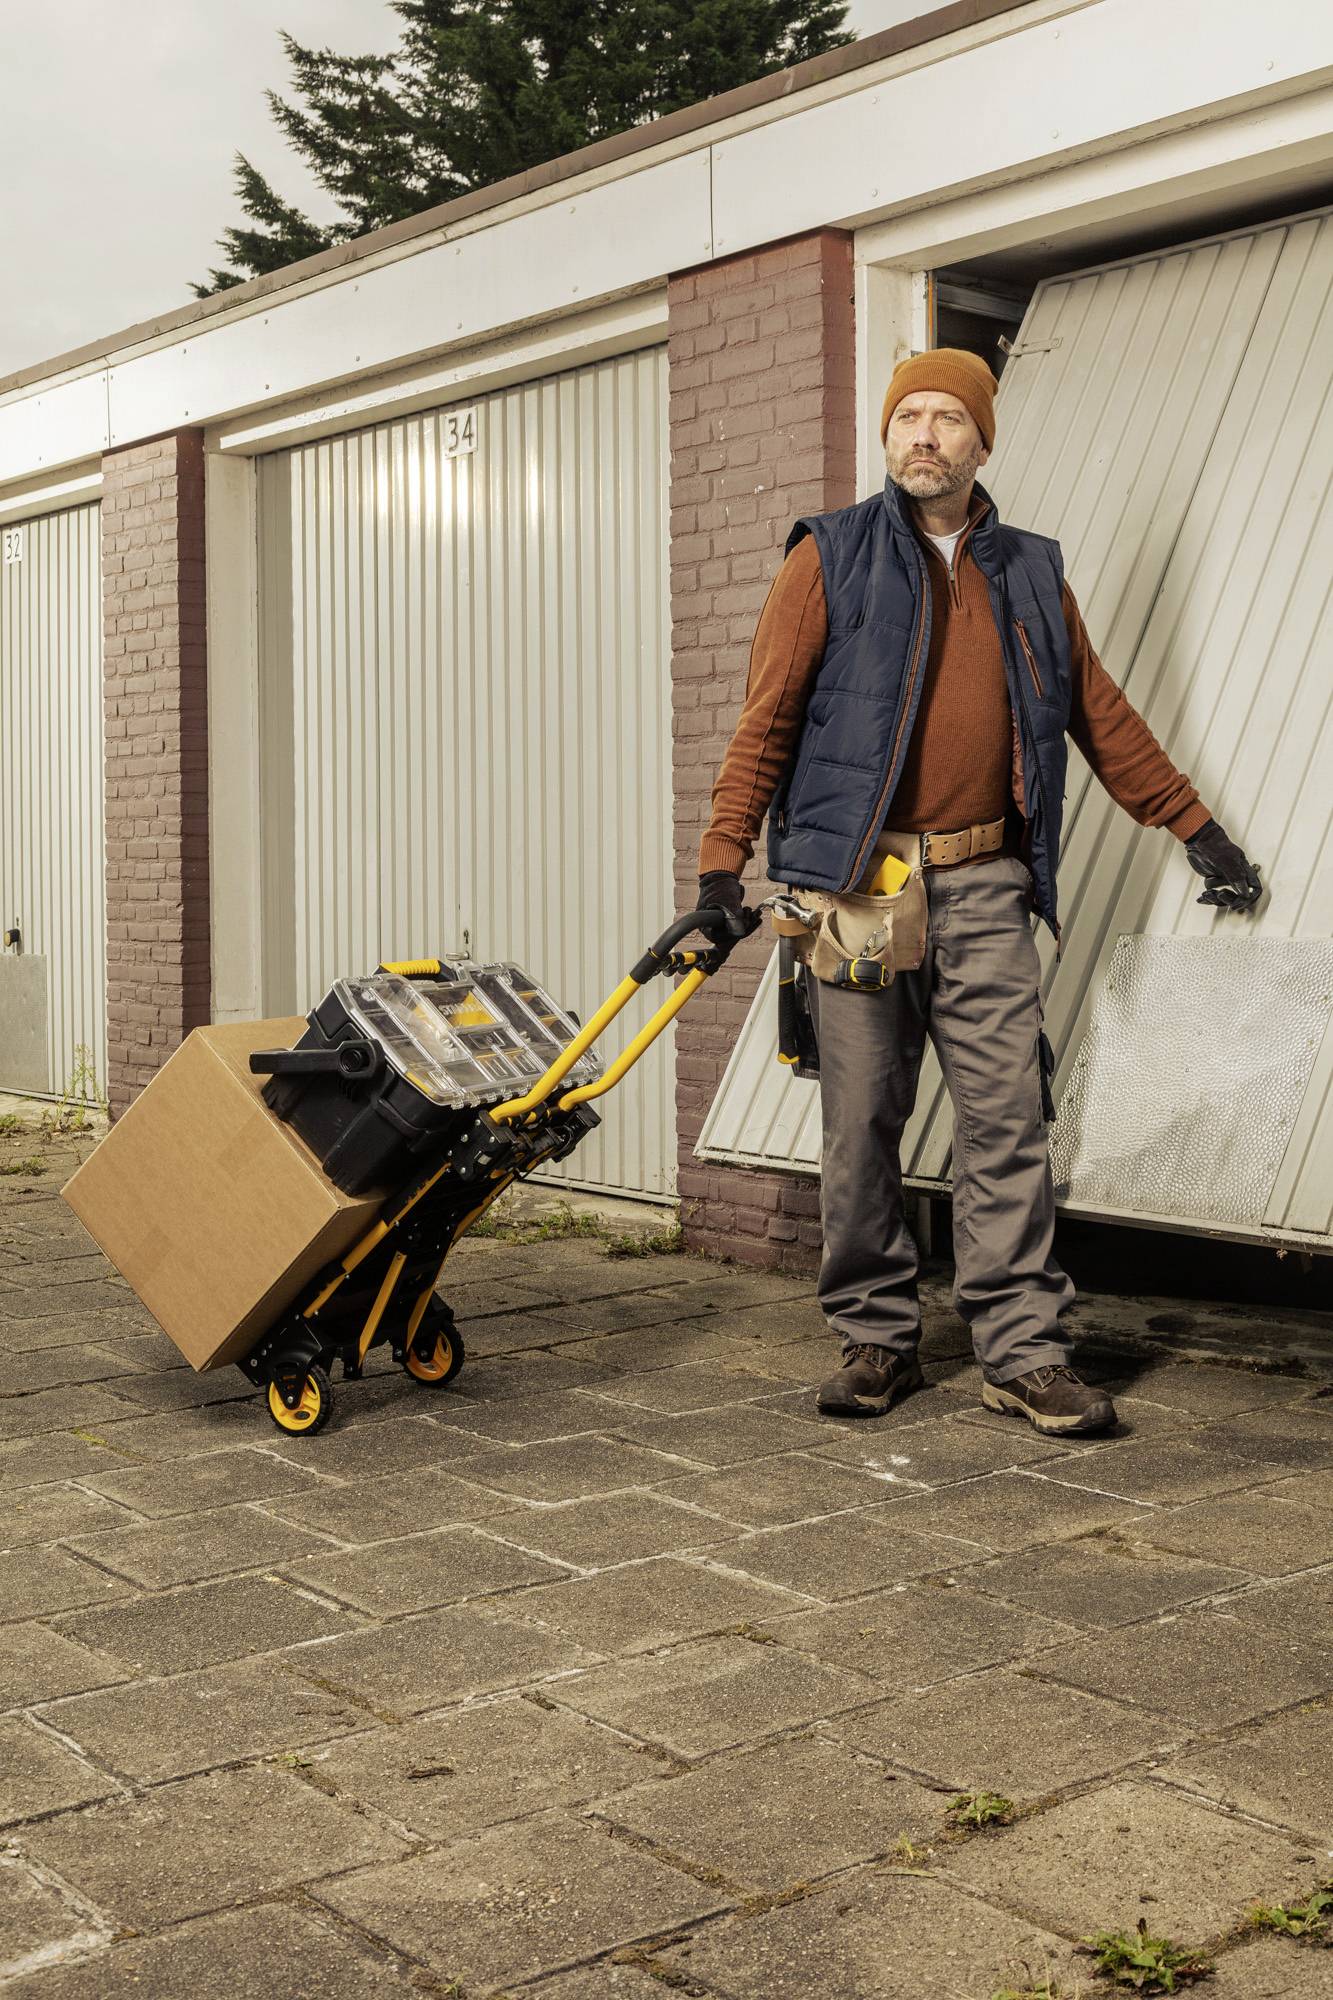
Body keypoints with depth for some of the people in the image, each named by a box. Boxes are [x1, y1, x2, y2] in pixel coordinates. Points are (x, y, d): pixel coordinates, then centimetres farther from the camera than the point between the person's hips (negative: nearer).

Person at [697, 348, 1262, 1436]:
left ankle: (1022, 1348, 4)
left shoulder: (1032, 573, 15)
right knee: (862, 1123, 3)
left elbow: (1103, 717, 21)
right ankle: (877, 1338, 15)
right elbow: (767, 716, 0)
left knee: (1008, 1119, -2)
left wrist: (1199, 830, 21)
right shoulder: (831, 559, 5)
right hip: (856, 881, -2)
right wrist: (724, 862, -8)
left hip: (985, 886, 2)